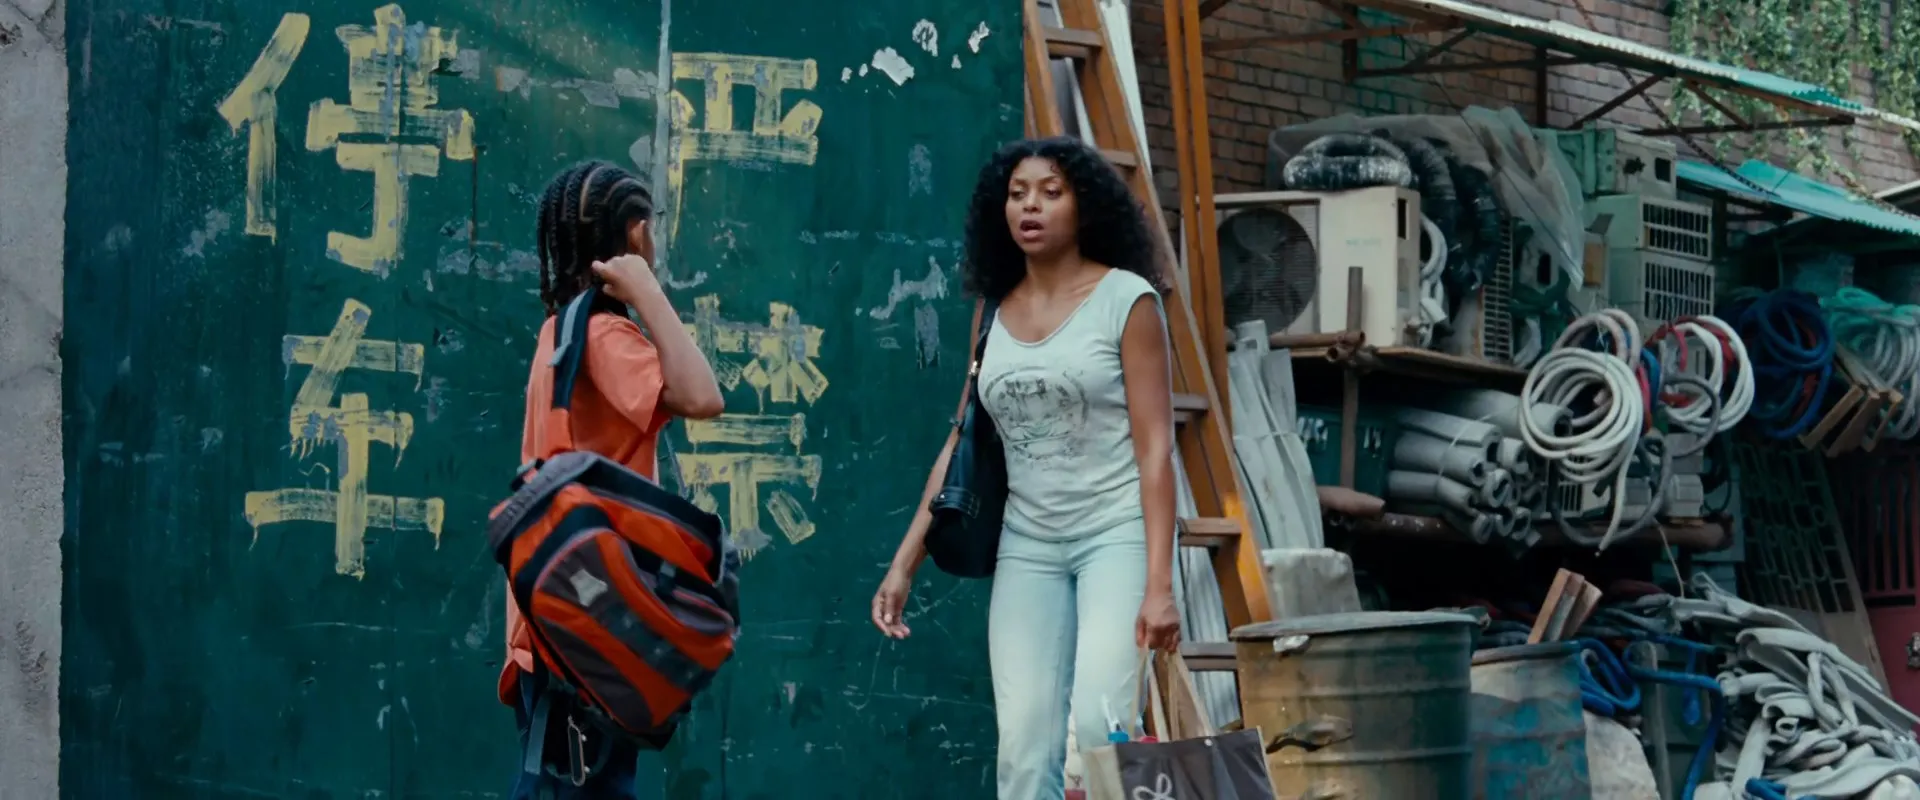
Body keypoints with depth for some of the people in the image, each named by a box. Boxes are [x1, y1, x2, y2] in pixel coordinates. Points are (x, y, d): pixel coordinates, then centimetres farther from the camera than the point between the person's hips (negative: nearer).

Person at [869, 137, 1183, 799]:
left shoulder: (1126, 299, -4)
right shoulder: (995, 313, 10)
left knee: (1099, 723, -22)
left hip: (1117, 533, -4)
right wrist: (903, 564, 8)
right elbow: (962, 446, 14)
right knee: (1024, 744, -5)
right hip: (1028, 545, 4)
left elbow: (1155, 448, -8)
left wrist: (1159, 583, -16)